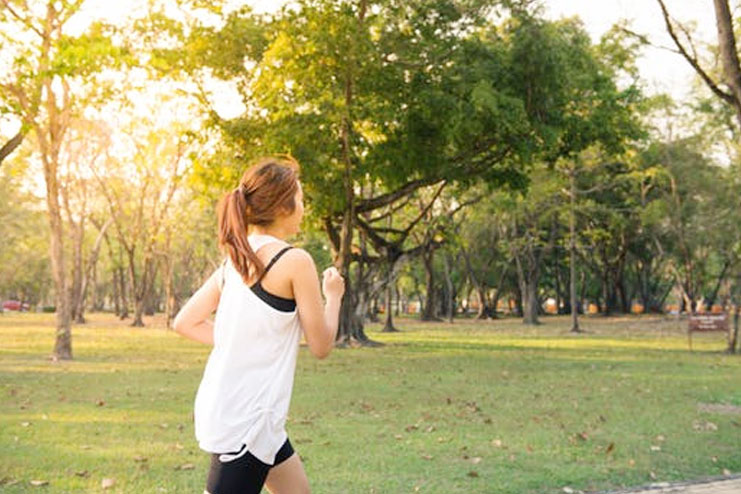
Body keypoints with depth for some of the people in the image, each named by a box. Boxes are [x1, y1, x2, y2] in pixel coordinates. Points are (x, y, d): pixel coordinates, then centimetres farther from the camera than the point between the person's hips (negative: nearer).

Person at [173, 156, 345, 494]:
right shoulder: (295, 261, -15)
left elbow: (184, 323, 11)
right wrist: (333, 295, 8)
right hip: (244, 420, -9)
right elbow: (321, 346, -8)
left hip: (223, 405, 9)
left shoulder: (235, 259, 7)